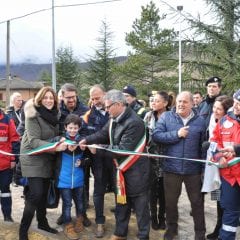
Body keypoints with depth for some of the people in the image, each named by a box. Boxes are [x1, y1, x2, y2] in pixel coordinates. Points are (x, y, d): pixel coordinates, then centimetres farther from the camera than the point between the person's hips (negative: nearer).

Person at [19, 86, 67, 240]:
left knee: (44, 193, 15)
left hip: (47, 159, 7)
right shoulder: (33, 115, -18)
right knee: (35, 194, -13)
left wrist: (62, 141, -3)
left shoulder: (54, 114, 2)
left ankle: (42, 222, 32)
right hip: (33, 159, -6)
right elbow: (33, 141, -24)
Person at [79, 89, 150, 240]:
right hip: (122, 169, 8)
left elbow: (123, 149, -27)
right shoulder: (114, 119, 1)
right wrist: (86, 140, -8)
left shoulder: (134, 123, -26)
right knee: (121, 202, 21)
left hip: (136, 171, -8)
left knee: (140, 205, 6)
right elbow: (103, 134, 9)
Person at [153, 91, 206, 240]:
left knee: (197, 202, 12)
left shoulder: (200, 121, 1)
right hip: (171, 168, 0)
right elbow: (156, 136, -12)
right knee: (170, 201, 16)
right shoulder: (166, 117, -2)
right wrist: (176, 134, -20)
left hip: (193, 169, 0)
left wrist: (204, 167, 0)